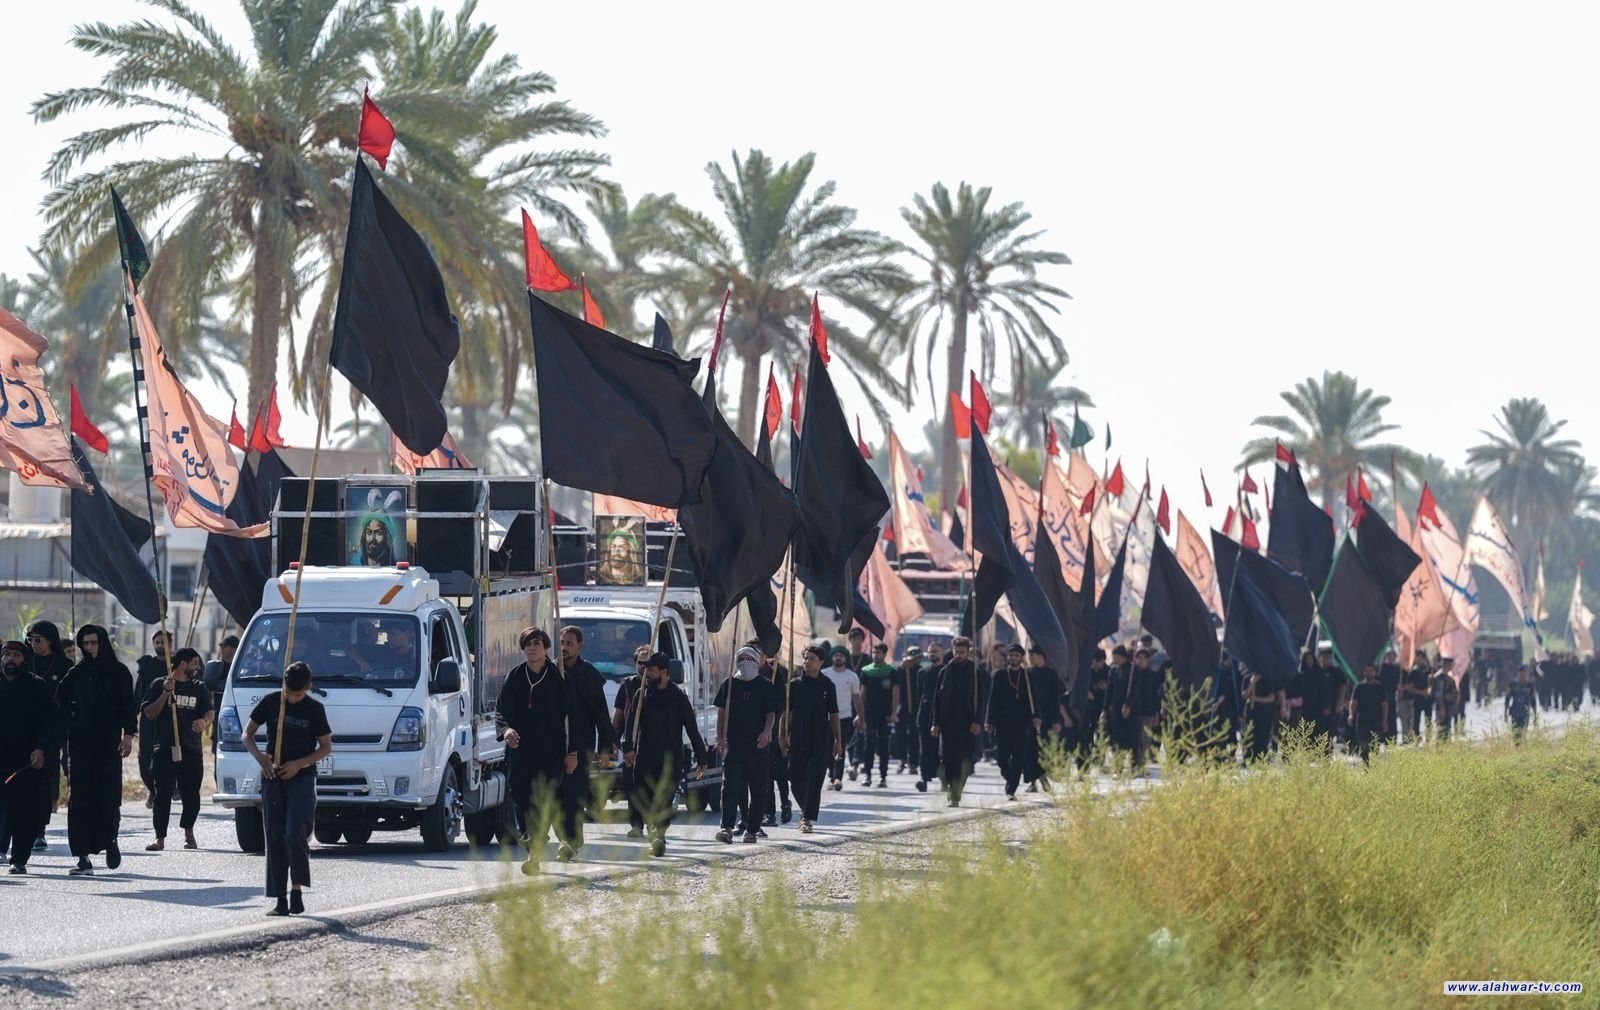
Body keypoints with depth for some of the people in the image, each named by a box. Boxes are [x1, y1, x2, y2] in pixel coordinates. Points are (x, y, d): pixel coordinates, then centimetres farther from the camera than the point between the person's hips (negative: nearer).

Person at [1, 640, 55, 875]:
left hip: (27, 760, -3)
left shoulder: (37, 687, 4)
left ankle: (19, 859, 3)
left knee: (24, 812, -3)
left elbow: (48, 721, -1)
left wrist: (41, 749, -14)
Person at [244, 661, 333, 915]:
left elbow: (326, 747, 4)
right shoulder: (270, 702, 3)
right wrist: (259, 756, -9)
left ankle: (296, 890, -7)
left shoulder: (314, 709, 0)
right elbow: (247, 734, 10)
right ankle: (280, 900, 2)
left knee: (295, 833, -18)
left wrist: (299, 764, -10)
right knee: (275, 839, 0)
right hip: (272, 778, 2)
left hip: (302, 778, -2)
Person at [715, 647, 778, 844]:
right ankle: (727, 827, -15)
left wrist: (766, 732, -16)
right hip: (733, 742, 1)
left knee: (757, 789, 4)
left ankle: (752, 829, 12)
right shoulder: (729, 684, 10)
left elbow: (771, 712, 2)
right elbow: (721, 712, 12)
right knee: (730, 786, -10)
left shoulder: (765, 686, 5)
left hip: (757, 744, -1)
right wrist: (720, 737, 4)